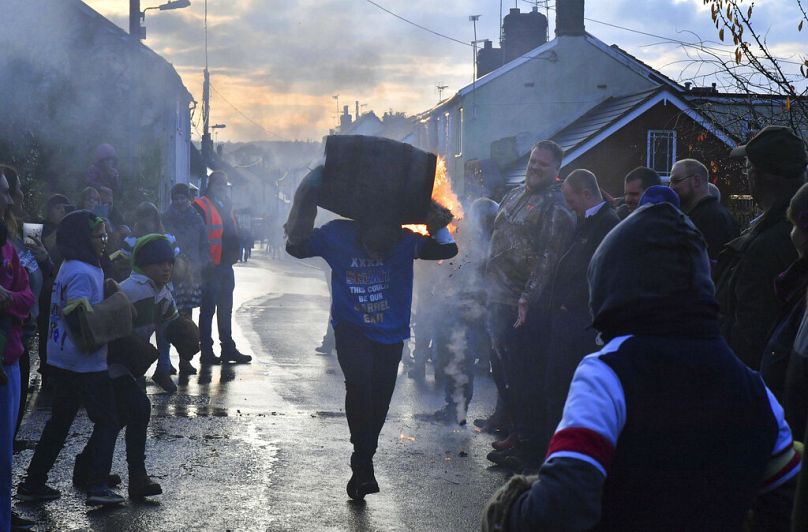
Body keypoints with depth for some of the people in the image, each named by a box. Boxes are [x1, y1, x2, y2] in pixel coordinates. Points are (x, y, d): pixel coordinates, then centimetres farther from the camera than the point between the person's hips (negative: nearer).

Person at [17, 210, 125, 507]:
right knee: (107, 421, 0)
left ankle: (33, 483, 19)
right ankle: (98, 486, -5)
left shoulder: (70, 268, 11)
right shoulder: (83, 274, -19)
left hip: (62, 360, 9)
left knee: (59, 421, 16)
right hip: (85, 363, -9)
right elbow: (78, 320, -26)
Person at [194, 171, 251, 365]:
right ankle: (206, 352, 0)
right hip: (210, 268, -8)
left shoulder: (227, 206, 17)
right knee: (208, 309, -3)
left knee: (225, 309, 13)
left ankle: (228, 349, 20)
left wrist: (234, 252, 11)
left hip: (225, 267, 8)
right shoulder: (201, 206, -9)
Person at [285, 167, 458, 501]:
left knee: (379, 400, 6)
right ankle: (364, 464, -13)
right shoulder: (337, 235, -12)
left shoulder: (404, 242, -11)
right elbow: (296, 247, -2)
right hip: (352, 331, -2)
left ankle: (361, 466, 28)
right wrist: (303, 217, -18)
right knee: (359, 385, -25)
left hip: (390, 335, 2)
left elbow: (448, 249, -7)